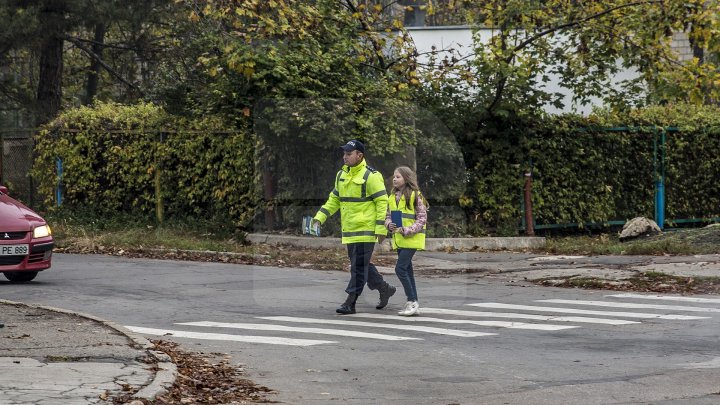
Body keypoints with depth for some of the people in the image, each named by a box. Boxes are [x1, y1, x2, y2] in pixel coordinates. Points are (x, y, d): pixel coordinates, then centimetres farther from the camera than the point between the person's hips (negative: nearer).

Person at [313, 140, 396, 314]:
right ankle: (384, 289, 32)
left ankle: (350, 302, -3)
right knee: (362, 265, 15)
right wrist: (319, 217, 9)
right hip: (349, 230, 8)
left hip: (365, 230, -8)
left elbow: (382, 202, -12)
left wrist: (381, 228, -16)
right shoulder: (341, 175, 12)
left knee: (359, 266, -5)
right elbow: (334, 200, 20)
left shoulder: (371, 176, -12)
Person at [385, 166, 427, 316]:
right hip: (399, 240, 7)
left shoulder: (415, 195, -10)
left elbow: (422, 218, -11)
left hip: (412, 239, -7)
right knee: (407, 270, 10)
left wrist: (407, 230, -19)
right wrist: (389, 225, -6)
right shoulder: (392, 197, 11)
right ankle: (413, 303, 16)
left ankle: (412, 301, -8)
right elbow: (388, 215, 17)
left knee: (400, 268, -14)